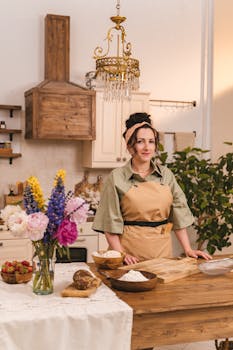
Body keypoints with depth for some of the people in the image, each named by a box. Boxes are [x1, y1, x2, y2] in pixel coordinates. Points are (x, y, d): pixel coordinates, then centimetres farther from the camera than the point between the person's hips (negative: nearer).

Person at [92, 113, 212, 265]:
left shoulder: (166, 174, 5)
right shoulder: (117, 178, -5)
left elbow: (179, 214, 7)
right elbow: (111, 223, -6)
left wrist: (188, 250, 2)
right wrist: (121, 255, -14)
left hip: (162, 250, 3)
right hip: (130, 250, -3)